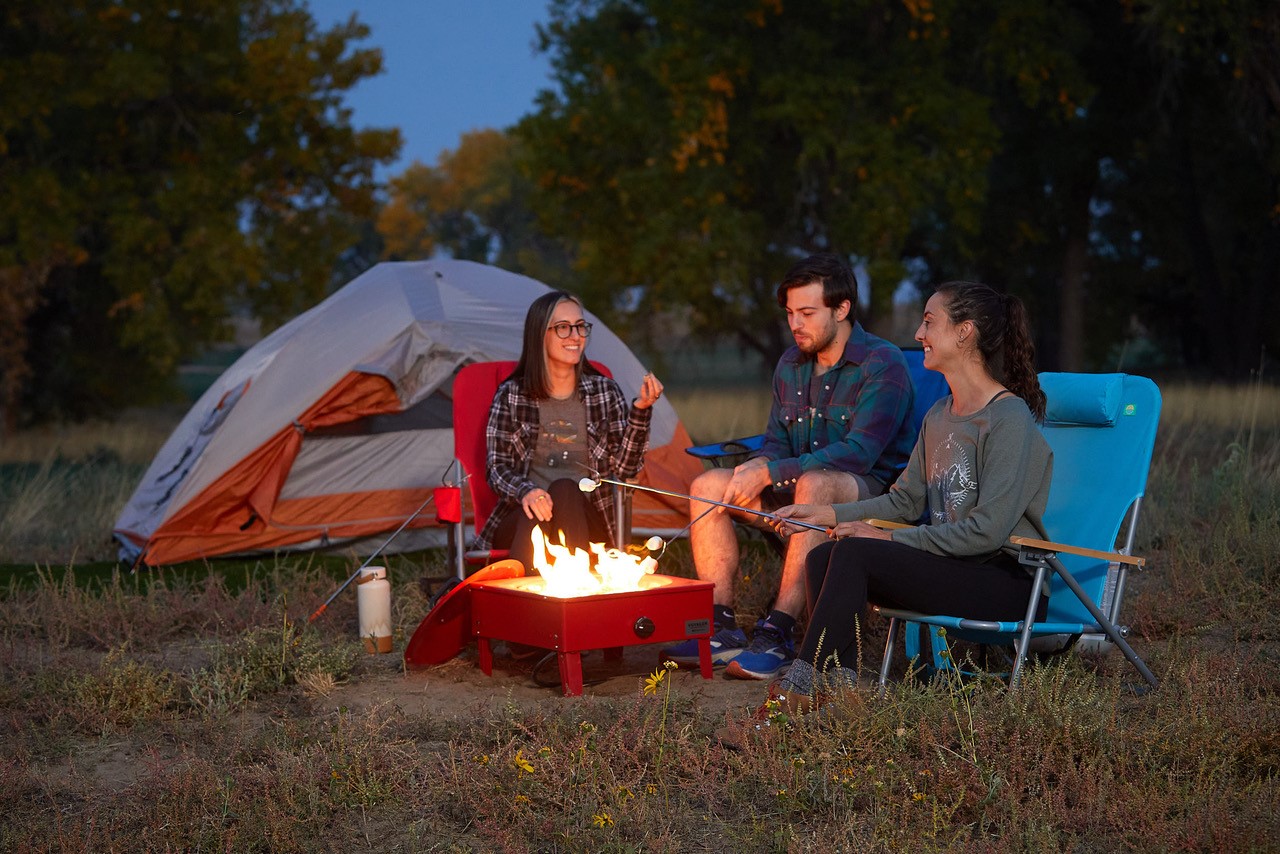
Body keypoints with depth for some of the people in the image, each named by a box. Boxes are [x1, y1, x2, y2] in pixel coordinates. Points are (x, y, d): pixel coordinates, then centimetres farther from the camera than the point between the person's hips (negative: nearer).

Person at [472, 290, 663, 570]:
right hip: (520, 521, 0)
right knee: (536, 513, -35)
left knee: (565, 490, -33)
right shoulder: (511, 395, 8)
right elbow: (497, 468, 4)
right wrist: (524, 491, -18)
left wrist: (641, 410, -9)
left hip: (586, 522, 1)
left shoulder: (605, 392, 11)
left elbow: (625, 467, 5)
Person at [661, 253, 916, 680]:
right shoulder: (791, 365, 9)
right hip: (802, 490, 7)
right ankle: (721, 626, -14)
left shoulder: (882, 365, -14)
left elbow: (857, 453, -22)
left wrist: (768, 474, -24)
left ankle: (777, 633, -40)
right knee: (708, 485, -9)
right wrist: (755, 468, -11)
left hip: (872, 495, -7)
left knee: (815, 483, -40)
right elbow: (776, 444, 15)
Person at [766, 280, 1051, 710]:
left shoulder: (1009, 419, -14)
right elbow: (906, 500, 18)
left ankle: (800, 688, -19)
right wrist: (829, 514, 6)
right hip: (953, 568, 8)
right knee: (822, 558, -9)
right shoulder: (939, 416, 14)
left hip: (1007, 581, -8)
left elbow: (988, 531, -20)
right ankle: (838, 684, -16)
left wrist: (892, 539, -16)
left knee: (855, 552, -24)